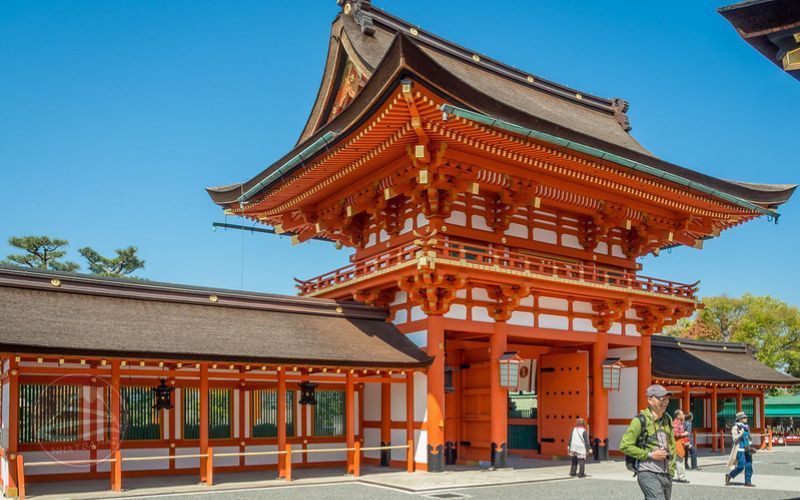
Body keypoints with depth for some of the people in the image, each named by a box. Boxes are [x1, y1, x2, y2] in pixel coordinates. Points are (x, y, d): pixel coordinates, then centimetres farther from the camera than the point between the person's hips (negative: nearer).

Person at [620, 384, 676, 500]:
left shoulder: (667, 419, 11)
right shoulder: (640, 420, -9)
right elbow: (625, 446, -11)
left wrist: (671, 470, 15)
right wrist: (650, 455, -14)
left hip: (666, 475, 7)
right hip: (648, 474, -7)